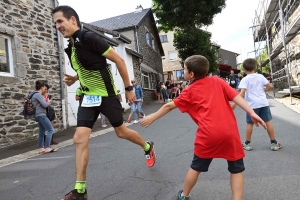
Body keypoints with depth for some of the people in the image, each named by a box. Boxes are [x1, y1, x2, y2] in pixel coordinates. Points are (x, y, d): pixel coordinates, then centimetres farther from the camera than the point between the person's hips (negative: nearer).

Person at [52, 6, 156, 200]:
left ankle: (148, 147, 40)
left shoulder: (89, 38, -15)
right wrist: (74, 78, 4)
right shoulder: (70, 47, 9)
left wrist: (128, 88, -11)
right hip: (88, 96, 7)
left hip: (106, 94, -7)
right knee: (80, 139, -2)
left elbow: (119, 60, -13)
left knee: (121, 131, 8)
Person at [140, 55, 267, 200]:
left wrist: (152, 118, 24)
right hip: (230, 131, 1)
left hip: (208, 134, -1)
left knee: (196, 167, 20)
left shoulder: (190, 91, 8)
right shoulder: (217, 81, 12)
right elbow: (236, 96, 2)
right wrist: (252, 113, 1)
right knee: (236, 169, 18)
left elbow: (169, 106, 14)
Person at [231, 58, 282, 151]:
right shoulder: (260, 76, 7)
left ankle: (247, 144, 15)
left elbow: (242, 92, -19)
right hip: (263, 102, 3)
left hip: (252, 104, -3)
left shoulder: (245, 79, -6)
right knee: (268, 122, 9)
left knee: (250, 123, 7)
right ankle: (274, 143, 15)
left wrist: (235, 104, -23)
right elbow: (270, 86, 5)